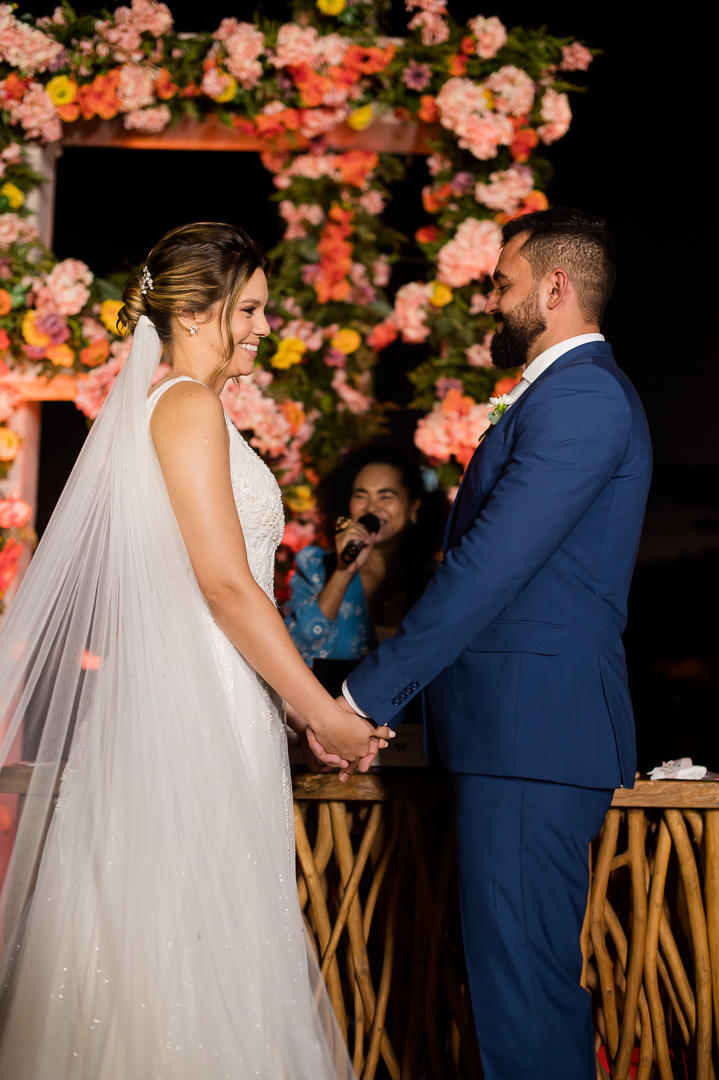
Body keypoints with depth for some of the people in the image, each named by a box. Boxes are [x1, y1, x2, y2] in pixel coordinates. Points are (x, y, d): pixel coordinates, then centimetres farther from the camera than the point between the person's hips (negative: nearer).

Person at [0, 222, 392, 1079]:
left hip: (176, 700, 10)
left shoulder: (155, 406, 19)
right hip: (199, 707, -10)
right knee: (196, 933, -7)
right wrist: (323, 711, -13)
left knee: (158, 930, 10)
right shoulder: (189, 407, -10)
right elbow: (227, 583, -17)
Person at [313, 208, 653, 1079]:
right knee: (533, 971, 17)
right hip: (530, 725, 11)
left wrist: (365, 695, -16)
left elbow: (488, 567, -19)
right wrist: (383, 692, 17)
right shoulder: (568, 393, 22)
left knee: (520, 981, -7)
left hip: (534, 732, -11)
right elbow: (490, 560, 22)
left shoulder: (580, 396, -12)